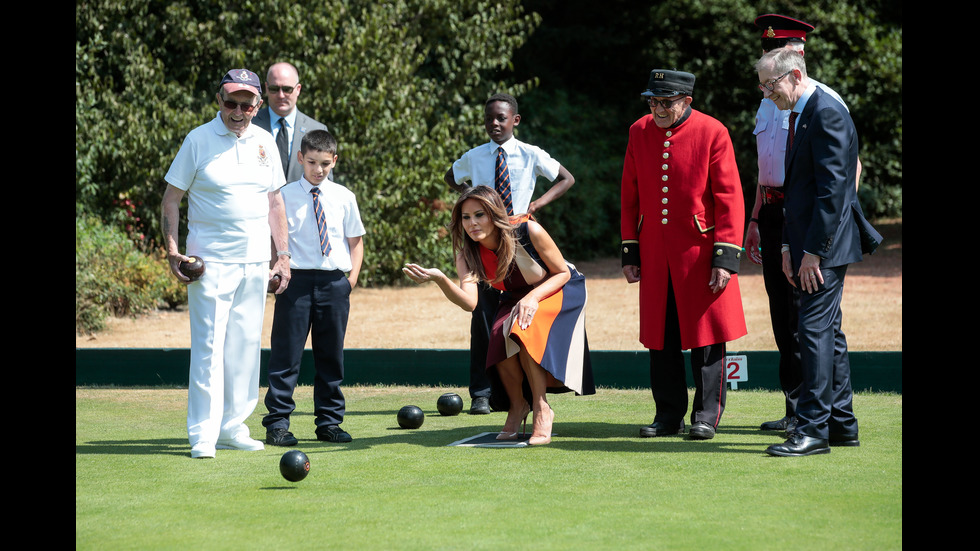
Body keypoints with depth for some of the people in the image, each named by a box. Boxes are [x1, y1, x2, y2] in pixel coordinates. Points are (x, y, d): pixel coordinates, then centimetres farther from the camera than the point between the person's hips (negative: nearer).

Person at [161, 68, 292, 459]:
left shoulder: (265, 142, 10)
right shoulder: (199, 140, -3)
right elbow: (171, 197, -1)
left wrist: (283, 255, 10)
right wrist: (172, 249, -12)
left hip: (255, 263, 5)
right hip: (210, 261, -5)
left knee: (246, 345, 8)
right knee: (209, 346, -9)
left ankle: (232, 427, 17)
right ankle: (202, 435, -8)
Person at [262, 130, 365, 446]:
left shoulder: (344, 198, 7)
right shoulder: (285, 196, 0)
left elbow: (355, 240, 14)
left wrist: (352, 277, 4)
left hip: (334, 281, 3)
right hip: (297, 279, -3)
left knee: (331, 355, 9)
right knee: (287, 353, -3)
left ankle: (329, 422, 18)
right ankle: (277, 423, 2)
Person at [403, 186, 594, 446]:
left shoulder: (529, 232, -27)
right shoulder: (467, 255, -17)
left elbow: (563, 273, -14)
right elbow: (469, 302, -34)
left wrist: (534, 297, -32)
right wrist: (439, 278, -52)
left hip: (558, 290, -4)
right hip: (517, 299, 4)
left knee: (524, 330, -33)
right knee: (500, 338, -27)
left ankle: (541, 410, -20)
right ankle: (517, 406, -1)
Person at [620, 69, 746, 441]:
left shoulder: (712, 132, -7)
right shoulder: (639, 132, 5)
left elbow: (729, 199, -8)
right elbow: (630, 197, 11)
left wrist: (725, 257, -13)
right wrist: (629, 252, 8)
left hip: (699, 252, -4)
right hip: (655, 255, 4)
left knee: (706, 333, 1)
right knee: (660, 338, 7)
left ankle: (706, 415, 11)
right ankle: (668, 415, 17)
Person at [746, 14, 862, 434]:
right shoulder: (768, 103, 16)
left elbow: (851, 164, -9)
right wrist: (755, 220, 20)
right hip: (773, 213, 8)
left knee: (806, 314, -7)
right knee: (782, 315, 9)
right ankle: (795, 410, 16)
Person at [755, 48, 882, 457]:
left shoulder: (828, 114, -15)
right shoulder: (800, 116, 17)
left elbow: (833, 188, -20)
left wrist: (813, 250, -20)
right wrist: (789, 246, 14)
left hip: (827, 245, -10)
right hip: (810, 245, 10)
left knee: (816, 330, -10)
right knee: (828, 332, 13)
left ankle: (813, 428, -9)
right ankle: (841, 424, 19)